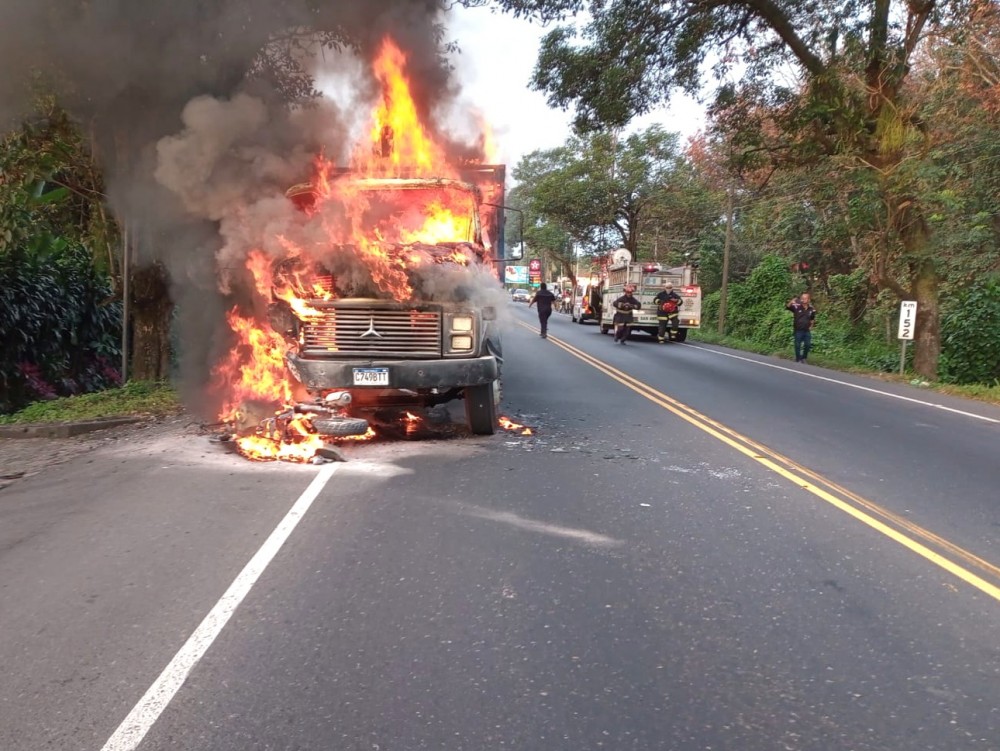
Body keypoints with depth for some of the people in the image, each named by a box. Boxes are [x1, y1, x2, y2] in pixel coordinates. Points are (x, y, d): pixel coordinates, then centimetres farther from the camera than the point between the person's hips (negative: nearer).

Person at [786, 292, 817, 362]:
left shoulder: (812, 309, 1)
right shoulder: (796, 307, -10)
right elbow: (787, 307, -23)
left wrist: (811, 326, 10)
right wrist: (791, 302, -41)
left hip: (807, 331, 3)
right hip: (798, 330, -3)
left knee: (808, 345, 8)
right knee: (798, 346, 3)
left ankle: (803, 358, 28)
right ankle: (798, 360, 16)